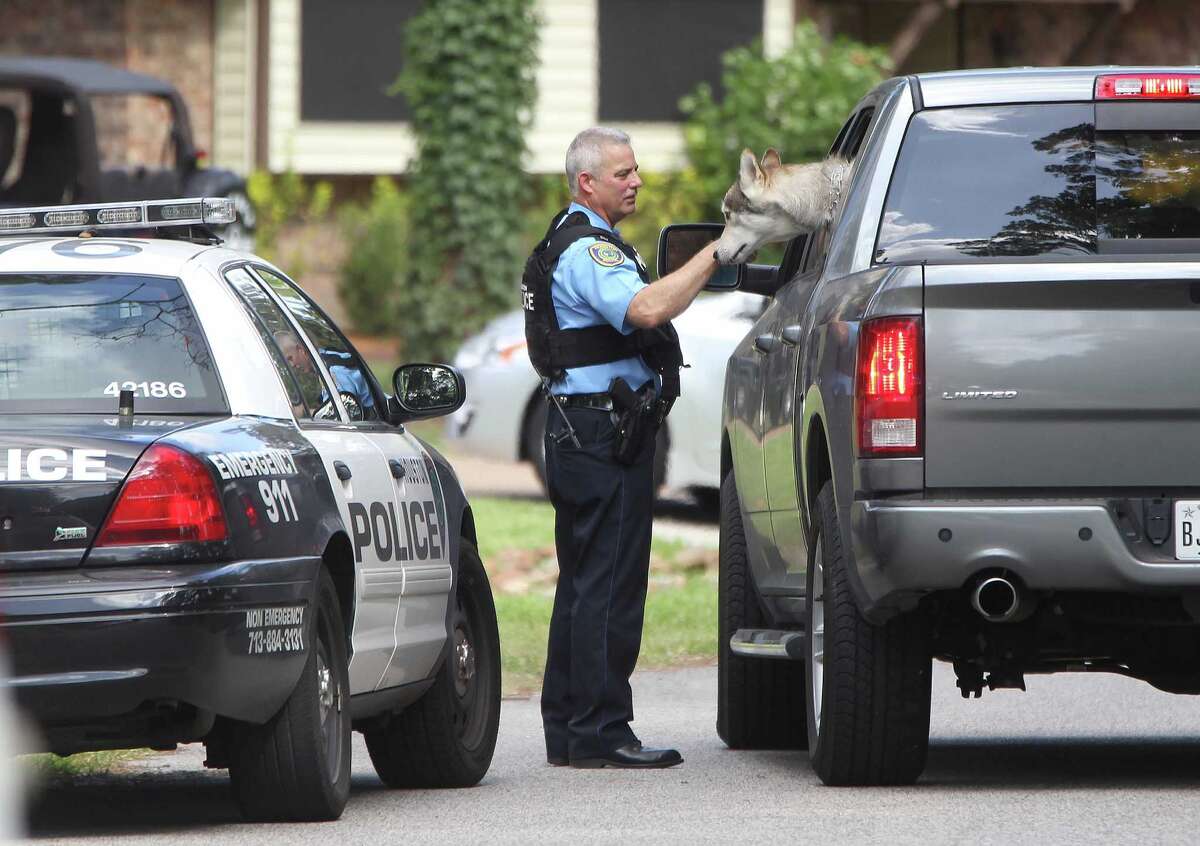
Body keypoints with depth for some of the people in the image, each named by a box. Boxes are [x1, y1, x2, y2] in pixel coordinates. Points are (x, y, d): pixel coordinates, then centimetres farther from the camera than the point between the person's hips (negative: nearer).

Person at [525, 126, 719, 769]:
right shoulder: (588, 248, -15)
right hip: (603, 432, -11)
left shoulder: (572, 242, 21)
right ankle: (599, 734, -11)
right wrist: (714, 254, -27)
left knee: (583, 581, 13)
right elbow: (646, 310, -32)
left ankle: (566, 729, 17)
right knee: (609, 584, -10)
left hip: (575, 427, 11)